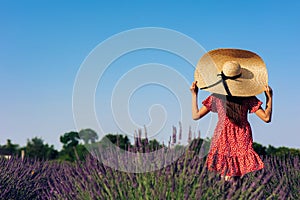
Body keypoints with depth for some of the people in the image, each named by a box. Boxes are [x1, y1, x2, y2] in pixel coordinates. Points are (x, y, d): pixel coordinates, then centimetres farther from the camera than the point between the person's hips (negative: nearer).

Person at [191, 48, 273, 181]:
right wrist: (269, 97, 2)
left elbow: (195, 115, 1)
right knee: (234, 177, 2)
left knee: (225, 176, 4)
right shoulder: (248, 98, -6)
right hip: (242, 140, 0)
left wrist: (194, 94, 8)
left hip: (222, 139, 0)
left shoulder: (216, 97, -5)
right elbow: (266, 118, -5)